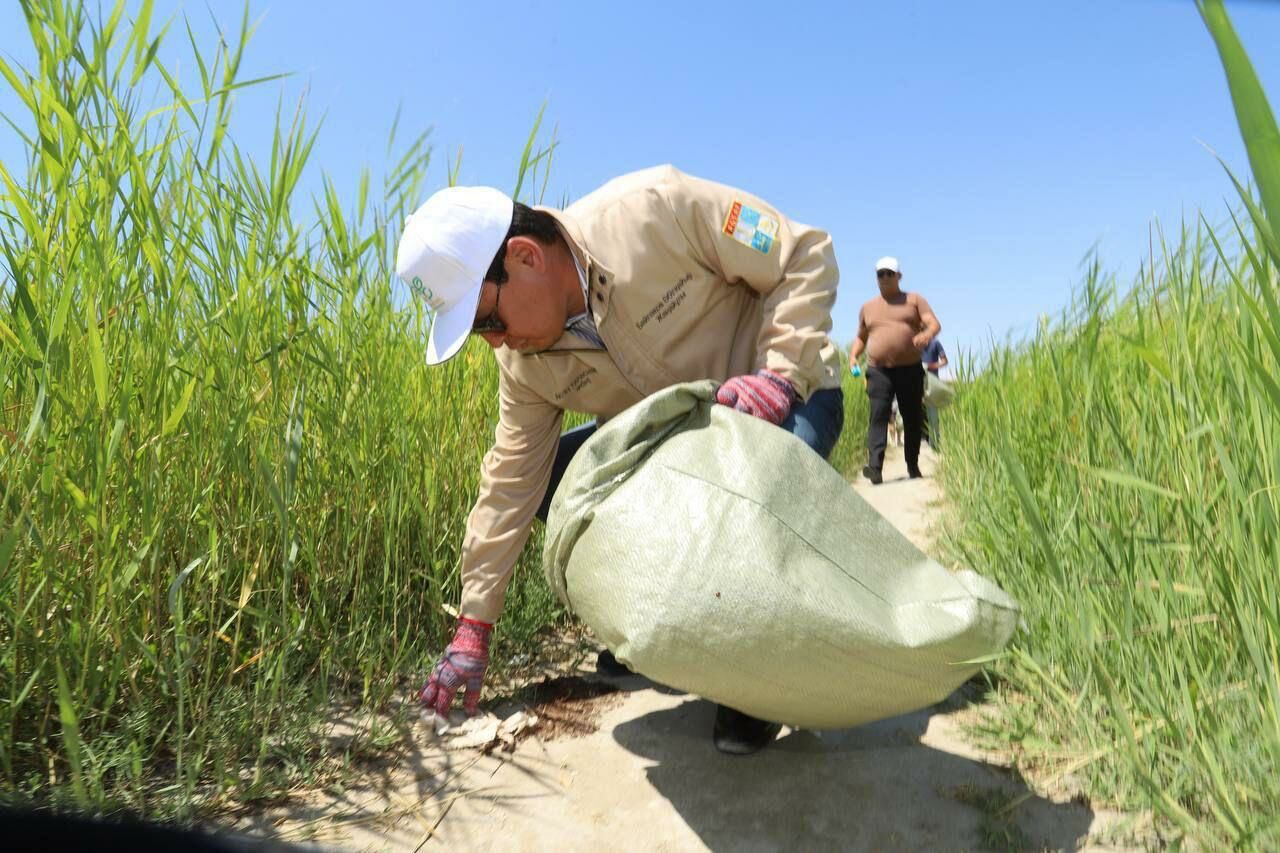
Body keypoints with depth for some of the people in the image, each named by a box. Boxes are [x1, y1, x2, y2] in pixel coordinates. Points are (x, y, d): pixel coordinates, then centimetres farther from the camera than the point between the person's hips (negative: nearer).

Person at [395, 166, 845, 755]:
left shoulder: (656, 209, -28)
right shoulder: (526, 363, -12)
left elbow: (807, 257, -20)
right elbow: (510, 485, -7)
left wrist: (779, 374, -33)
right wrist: (473, 628, -5)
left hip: (786, 398, -5)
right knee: (549, 477, -9)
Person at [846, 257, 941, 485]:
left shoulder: (914, 300, 9)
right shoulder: (868, 307, 18)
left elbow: (935, 324, -4)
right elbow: (861, 337, 27)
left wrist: (927, 334, -28)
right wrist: (853, 356, 6)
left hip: (910, 369, 0)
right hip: (878, 371, 1)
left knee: (912, 418, 6)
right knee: (878, 416, -16)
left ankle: (913, 466, 19)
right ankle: (875, 467, -27)